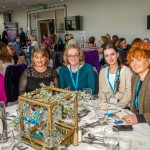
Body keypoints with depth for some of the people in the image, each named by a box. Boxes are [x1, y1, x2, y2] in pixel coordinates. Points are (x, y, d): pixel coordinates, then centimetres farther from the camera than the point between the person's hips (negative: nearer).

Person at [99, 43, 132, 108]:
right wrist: (105, 104, -5)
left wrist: (117, 107, -16)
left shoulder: (127, 70, -5)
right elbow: (101, 91, 11)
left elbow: (129, 93, -8)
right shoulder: (102, 71, 9)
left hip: (123, 107, -3)